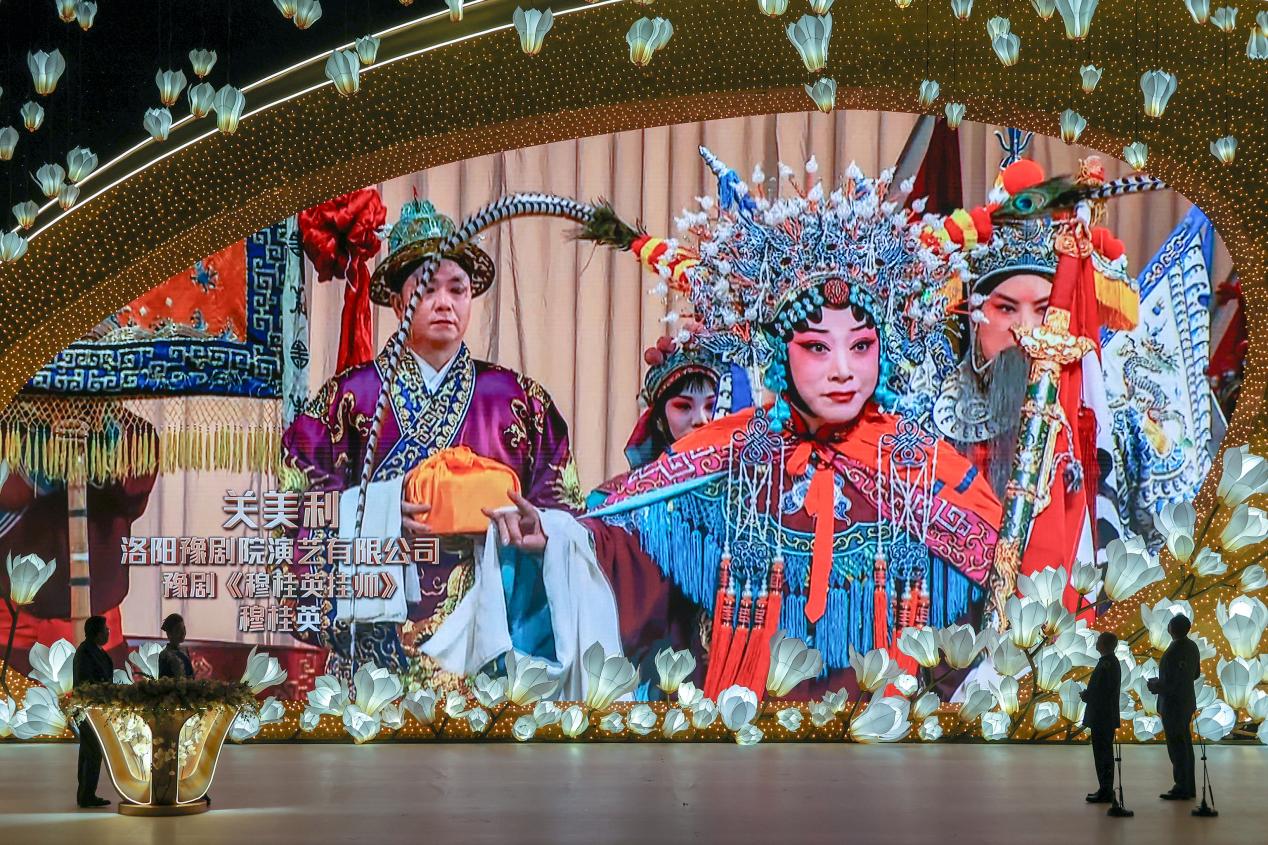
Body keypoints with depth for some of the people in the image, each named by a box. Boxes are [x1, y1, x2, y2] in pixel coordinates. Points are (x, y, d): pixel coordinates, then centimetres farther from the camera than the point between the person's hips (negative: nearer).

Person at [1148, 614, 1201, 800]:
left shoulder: (1173, 652, -25)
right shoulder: (1192, 646, 3)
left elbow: (1170, 684, -25)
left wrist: (1154, 685, -6)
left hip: (1173, 706, -9)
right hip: (1187, 704, 9)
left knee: (1177, 748, -1)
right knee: (1184, 746, 16)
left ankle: (1182, 789, 3)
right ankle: (1188, 787, 23)